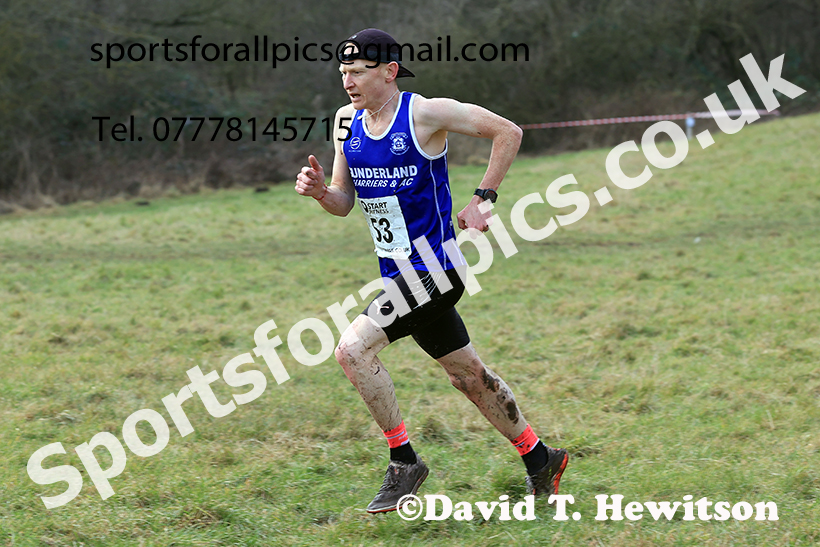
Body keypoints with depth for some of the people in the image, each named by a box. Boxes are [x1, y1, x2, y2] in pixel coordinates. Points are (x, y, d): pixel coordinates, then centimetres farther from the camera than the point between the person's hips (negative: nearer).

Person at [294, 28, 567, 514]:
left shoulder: (425, 114, -15)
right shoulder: (347, 123, 6)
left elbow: (508, 132, -8)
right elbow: (344, 203, 13)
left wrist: (483, 199, -10)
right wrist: (320, 191, -9)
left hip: (433, 267, -8)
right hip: (400, 272, 8)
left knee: (353, 350, -21)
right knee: (468, 374, 17)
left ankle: (404, 461, -8)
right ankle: (540, 459, 33)